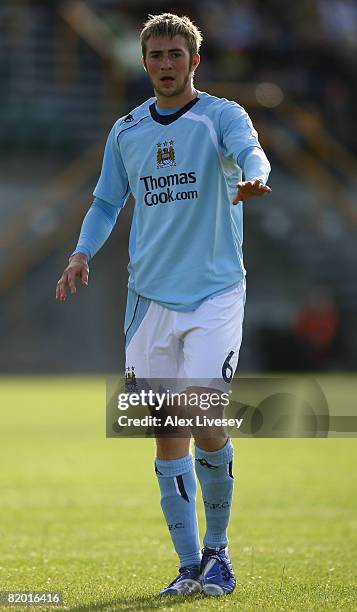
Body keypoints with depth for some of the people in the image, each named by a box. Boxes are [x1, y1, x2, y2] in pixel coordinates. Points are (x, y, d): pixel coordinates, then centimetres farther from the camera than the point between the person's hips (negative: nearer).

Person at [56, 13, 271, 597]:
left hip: (216, 292, -4)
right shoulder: (126, 131, 11)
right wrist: (82, 254, 1)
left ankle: (217, 549, 8)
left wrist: (253, 177, -46)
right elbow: (107, 202, 19)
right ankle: (191, 565, 11)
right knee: (167, 430, 3)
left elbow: (249, 149, -23)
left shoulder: (222, 115, -2)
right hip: (150, 296, 4)